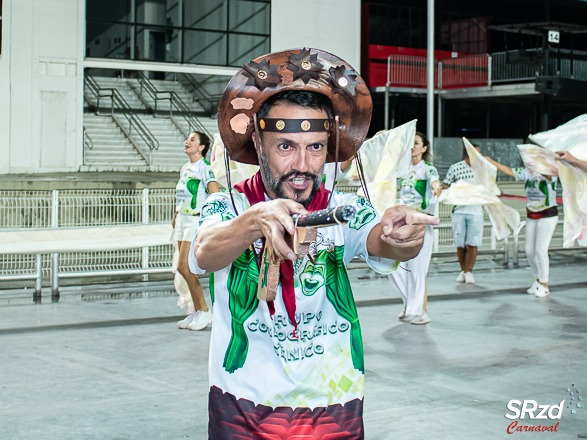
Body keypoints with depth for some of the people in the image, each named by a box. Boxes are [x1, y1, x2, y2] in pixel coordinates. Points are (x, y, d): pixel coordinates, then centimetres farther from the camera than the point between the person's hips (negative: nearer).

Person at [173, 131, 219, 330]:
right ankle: (197, 312, 15)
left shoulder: (204, 167, -10)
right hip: (183, 219, 9)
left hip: (197, 220, -9)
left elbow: (215, 194, -18)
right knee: (186, 268, 7)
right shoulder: (185, 168, 15)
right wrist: (176, 214, 18)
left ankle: (205, 312, -6)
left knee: (183, 266, -14)